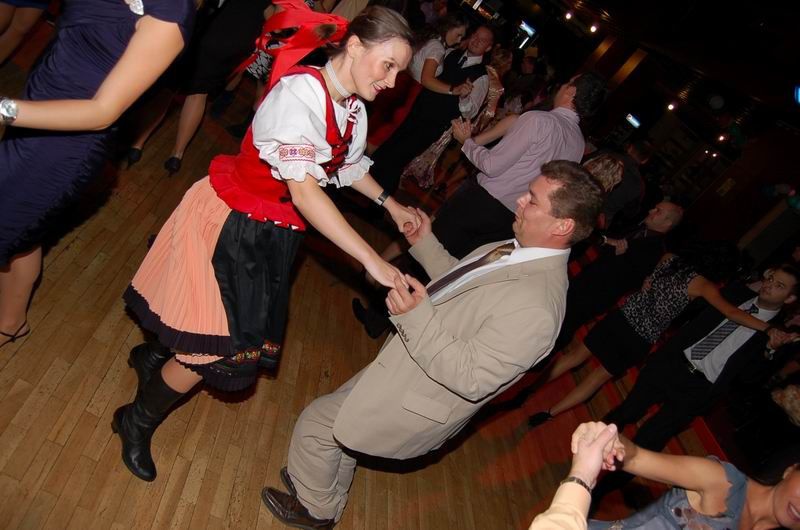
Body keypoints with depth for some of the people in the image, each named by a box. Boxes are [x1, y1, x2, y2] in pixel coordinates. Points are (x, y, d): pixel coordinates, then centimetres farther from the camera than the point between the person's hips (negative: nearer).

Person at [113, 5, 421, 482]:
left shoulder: (354, 110, -2)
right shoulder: (300, 93, -27)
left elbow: (350, 166, 18)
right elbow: (305, 191, -36)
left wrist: (390, 203, 6)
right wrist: (372, 260, -39)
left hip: (272, 234, 8)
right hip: (229, 223, -8)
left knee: (240, 335, 19)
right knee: (210, 350, 0)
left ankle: (155, 357, 51)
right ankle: (138, 422, 31)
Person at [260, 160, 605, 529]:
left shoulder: (535, 308, -35)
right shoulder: (520, 250, -5)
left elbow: (471, 379, -32)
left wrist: (417, 317, -40)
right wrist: (425, 245, 4)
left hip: (413, 401, -9)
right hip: (404, 368, 9)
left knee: (316, 423, 7)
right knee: (337, 423, 28)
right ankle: (329, 497, 57)